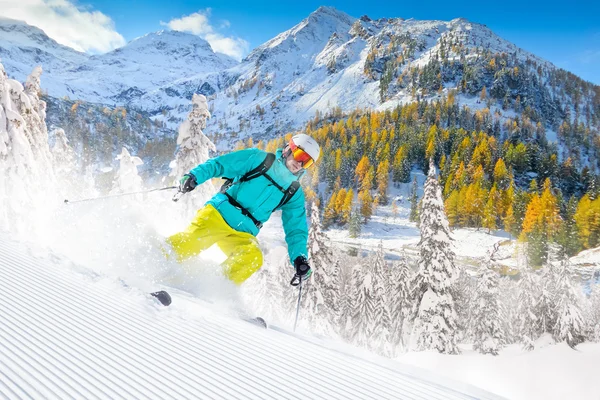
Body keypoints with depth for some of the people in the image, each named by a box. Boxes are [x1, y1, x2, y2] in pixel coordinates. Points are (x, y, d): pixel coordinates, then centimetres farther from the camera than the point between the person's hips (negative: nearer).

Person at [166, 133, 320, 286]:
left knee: (253, 258, -27)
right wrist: (194, 176, -18)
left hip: (243, 234, 3)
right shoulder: (259, 158, 3)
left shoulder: (294, 194, 13)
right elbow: (219, 164, 0)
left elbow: (296, 229, 12)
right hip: (219, 213, -3)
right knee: (193, 239, -27)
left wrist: (300, 259, -5)